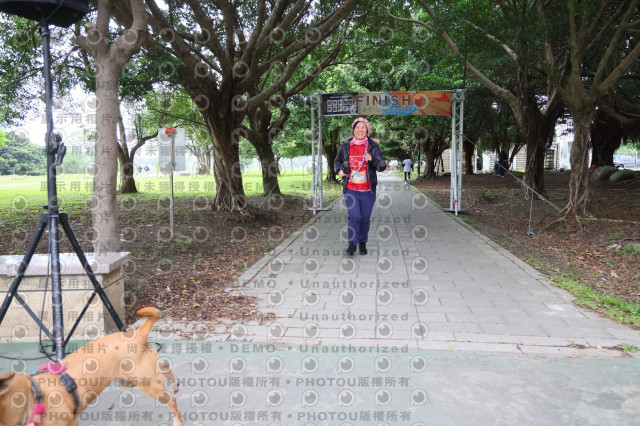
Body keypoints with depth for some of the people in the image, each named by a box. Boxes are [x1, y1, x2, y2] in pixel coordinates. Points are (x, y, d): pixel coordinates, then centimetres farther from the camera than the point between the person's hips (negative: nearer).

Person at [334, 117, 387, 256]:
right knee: (354, 216, -11)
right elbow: (337, 161, 18)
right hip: (350, 189, 0)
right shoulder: (346, 146, 4)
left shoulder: (373, 146, 1)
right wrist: (339, 170, -3)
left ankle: (363, 243, 26)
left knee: (365, 217, 7)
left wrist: (372, 159, -24)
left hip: (367, 190, 0)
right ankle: (352, 243, 6)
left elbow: (382, 166, -5)